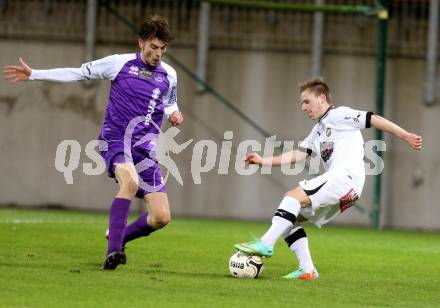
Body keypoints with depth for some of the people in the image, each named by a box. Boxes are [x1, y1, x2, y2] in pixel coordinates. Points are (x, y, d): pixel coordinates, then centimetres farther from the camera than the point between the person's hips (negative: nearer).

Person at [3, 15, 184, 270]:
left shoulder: (169, 75, 9)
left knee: (161, 217, -7)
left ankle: (119, 238, 22)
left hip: (145, 150, 4)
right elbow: (79, 74, 8)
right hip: (115, 141, -4)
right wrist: (34, 75, 6)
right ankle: (113, 250, -36)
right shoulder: (119, 63, 0)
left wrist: (174, 113, 2)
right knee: (131, 181, -37)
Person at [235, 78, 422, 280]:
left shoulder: (338, 115, 4)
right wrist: (263, 161, 13)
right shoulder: (318, 131, 30)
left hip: (345, 178, -10)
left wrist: (405, 136, -9)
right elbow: (298, 155, 23)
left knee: (293, 196, -23)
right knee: (290, 218, 9)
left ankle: (265, 244, -31)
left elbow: (374, 120, -2)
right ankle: (307, 270, 0)